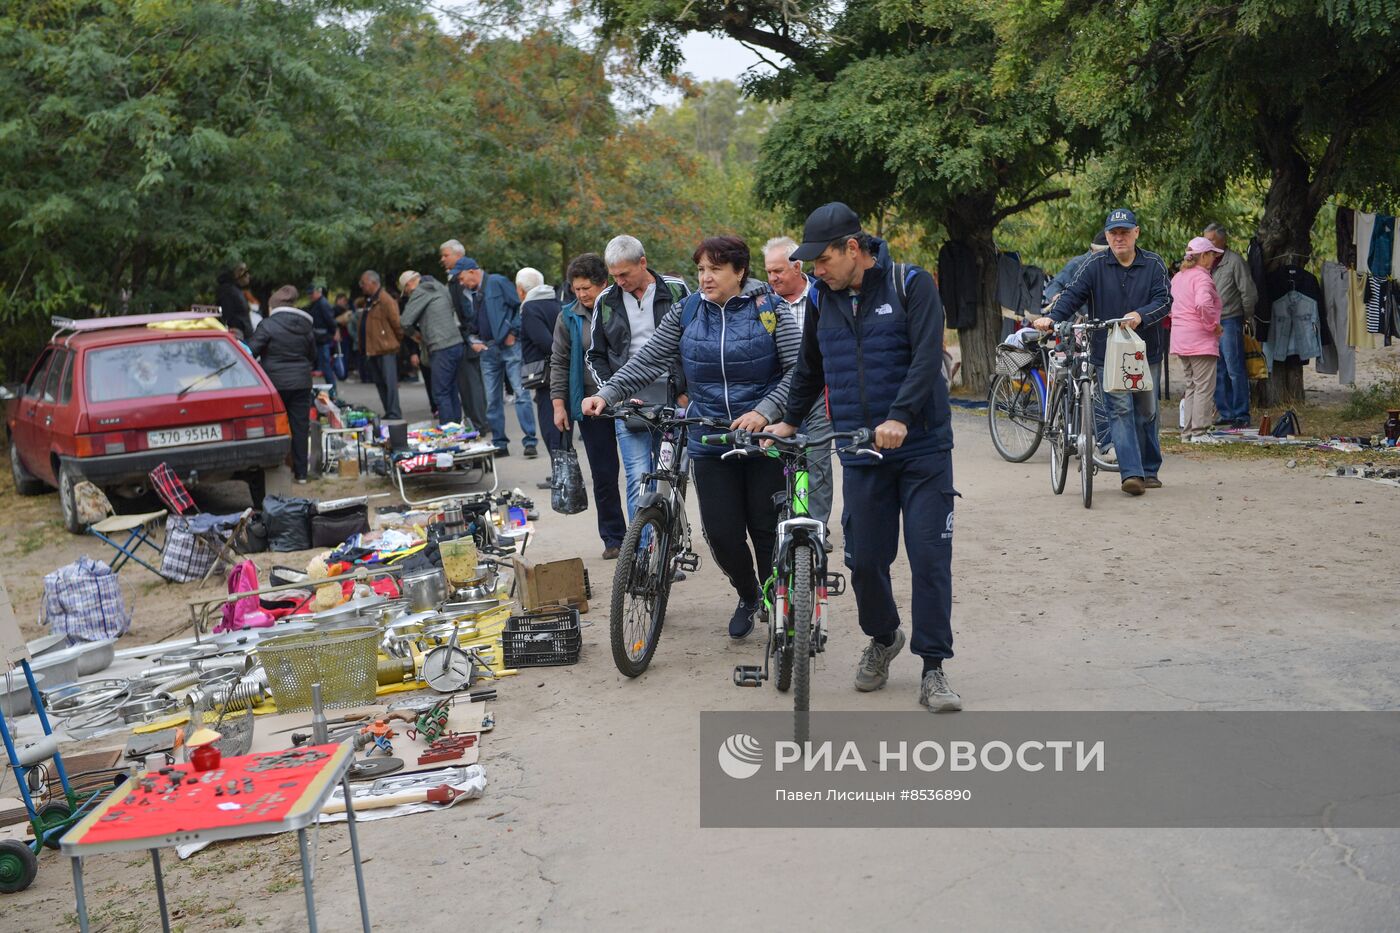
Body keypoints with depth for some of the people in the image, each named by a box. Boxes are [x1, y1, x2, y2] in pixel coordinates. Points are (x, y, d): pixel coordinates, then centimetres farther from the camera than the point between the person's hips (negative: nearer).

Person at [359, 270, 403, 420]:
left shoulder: (386, 300, -14)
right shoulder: (369, 301, 16)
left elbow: (397, 323, -14)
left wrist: (398, 341, -2)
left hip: (386, 350, -10)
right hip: (372, 350, 10)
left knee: (389, 382, -9)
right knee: (380, 383, 12)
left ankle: (394, 414, -8)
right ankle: (389, 413, 19)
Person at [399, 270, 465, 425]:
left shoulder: (420, 292, -6)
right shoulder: (440, 288, 19)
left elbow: (405, 322, -10)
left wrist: (415, 334, 10)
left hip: (442, 349, -8)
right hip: (457, 344, 8)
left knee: (440, 393, -5)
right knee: (452, 390, 13)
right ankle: (456, 424, 16)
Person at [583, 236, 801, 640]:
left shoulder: (769, 310, -3)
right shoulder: (686, 313, 5)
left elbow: (799, 370, -6)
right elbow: (648, 360, 2)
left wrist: (765, 412, -18)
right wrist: (606, 394, -10)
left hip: (765, 439, -2)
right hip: (710, 444, 3)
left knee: (767, 528, 2)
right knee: (721, 532, 0)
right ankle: (747, 596, 29)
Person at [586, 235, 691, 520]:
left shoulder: (677, 291, 1)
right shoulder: (606, 301, 7)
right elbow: (596, 356, 12)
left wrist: (687, 391, -1)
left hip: (672, 401, 0)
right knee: (639, 480, -8)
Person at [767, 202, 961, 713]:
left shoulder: (911, 285, -7)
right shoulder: (820, 299, 7)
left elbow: (927, 357, -18)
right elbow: (810, 369, 22)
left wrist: (900, 416, -30)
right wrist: (789, 422, 26)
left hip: (922, 447, -3)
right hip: (861, 455, 4)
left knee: (930, 556, -5)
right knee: (864, 559, 4)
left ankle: (933, 669, 6)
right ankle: (882, 638, 32)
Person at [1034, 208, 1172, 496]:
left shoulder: (1154, 264, 3)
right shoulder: (1094, 265, 0)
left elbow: (1164, 300, -5)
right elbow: (1072, 294, -8)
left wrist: (1140, 315, -25)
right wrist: (1051, 317, -26)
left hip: (1147, 353, 2)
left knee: (1146, 413, 11)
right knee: (1120, 410, -12)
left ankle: (1149, 470, 24)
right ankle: (1131, 473, -15)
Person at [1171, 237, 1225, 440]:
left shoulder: (1178, 277, 14)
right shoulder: (1202, 277, -14)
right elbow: (1203, 304, -30)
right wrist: (1214, 324, -17)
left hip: (1181, 339, 9)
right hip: (1201, 340, -9)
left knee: (1191, 386, 16)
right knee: (1204, 387, -4)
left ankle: (1187, 431, 17)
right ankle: (1199, 431, -4)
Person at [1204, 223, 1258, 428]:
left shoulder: (1235, 261, -7)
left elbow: (1249, 292, -7)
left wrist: (1246, 317, 2)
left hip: (1230, 321, -7)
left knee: (1235, 370, -7)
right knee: (1218, 372, 10)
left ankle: (1241, 415, -3)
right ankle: (1226, 413, 16)